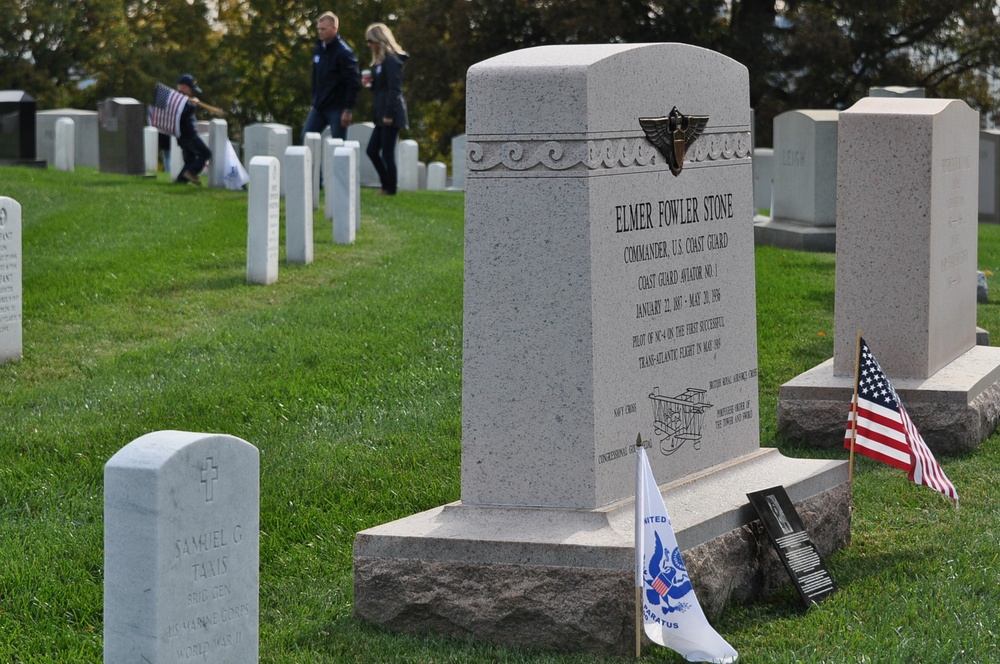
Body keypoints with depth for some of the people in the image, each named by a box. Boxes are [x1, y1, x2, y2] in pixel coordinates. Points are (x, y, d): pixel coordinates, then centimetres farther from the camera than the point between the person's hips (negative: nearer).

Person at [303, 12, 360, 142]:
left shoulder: (343, 53, -13)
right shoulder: (318, 49, 10)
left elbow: (353, 83, -17)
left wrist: (348, 110, -19)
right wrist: (315, 100, 15)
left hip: (337, 108, -8)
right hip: (319, 107, 8)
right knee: (306, 137, 4)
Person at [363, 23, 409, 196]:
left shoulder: (391, 60, -13)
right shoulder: (380, 60, 17)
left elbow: (394, 89, -18)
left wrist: (389, 114, -21)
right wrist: (371, 83, 3)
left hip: (391, 114, -10)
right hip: (382, 114, 10)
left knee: (387, 152, -5)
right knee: (372, 150, 10)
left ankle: (390, 188, 2)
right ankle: (386, 184, 16)